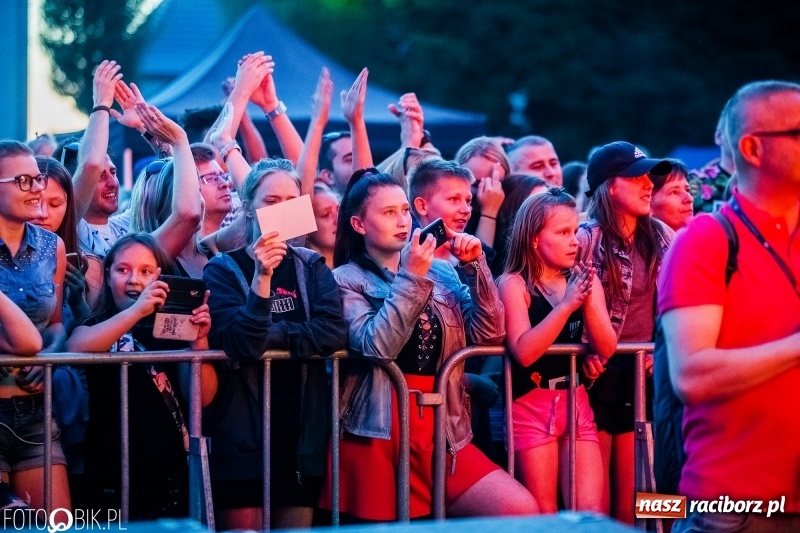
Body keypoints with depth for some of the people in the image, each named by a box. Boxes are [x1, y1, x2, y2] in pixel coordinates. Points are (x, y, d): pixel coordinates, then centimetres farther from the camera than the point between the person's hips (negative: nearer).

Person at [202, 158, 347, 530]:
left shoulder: (312, 267, 7)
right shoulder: (223, 269, -3)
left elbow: (334, 333, -9)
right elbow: (240, 345, -18)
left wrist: (269, 336, -13)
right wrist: (262, 277, -27)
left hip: (303, 429, 3)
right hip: (243, 431, -3)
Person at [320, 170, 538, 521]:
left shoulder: (441, 273, 12)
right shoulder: (346, 280, 0)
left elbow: (488, 333, 4)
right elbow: (376, 347, -16)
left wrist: (475, 265, -4)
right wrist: (411, 278, -16)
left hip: (441, 431, 4)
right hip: (378, 435, -4)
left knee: (521, 511, -13)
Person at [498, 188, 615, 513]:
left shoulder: (584, 279, 6)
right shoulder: (514, 283, -7)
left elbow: (606, 349, -3)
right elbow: (524, 352, -21)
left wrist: (588, 301, -17)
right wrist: (566, 305, -25)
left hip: (577, 402, 4)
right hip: (532, 405, -4)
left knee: (592, 514, -2)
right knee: (543, 518, 1)